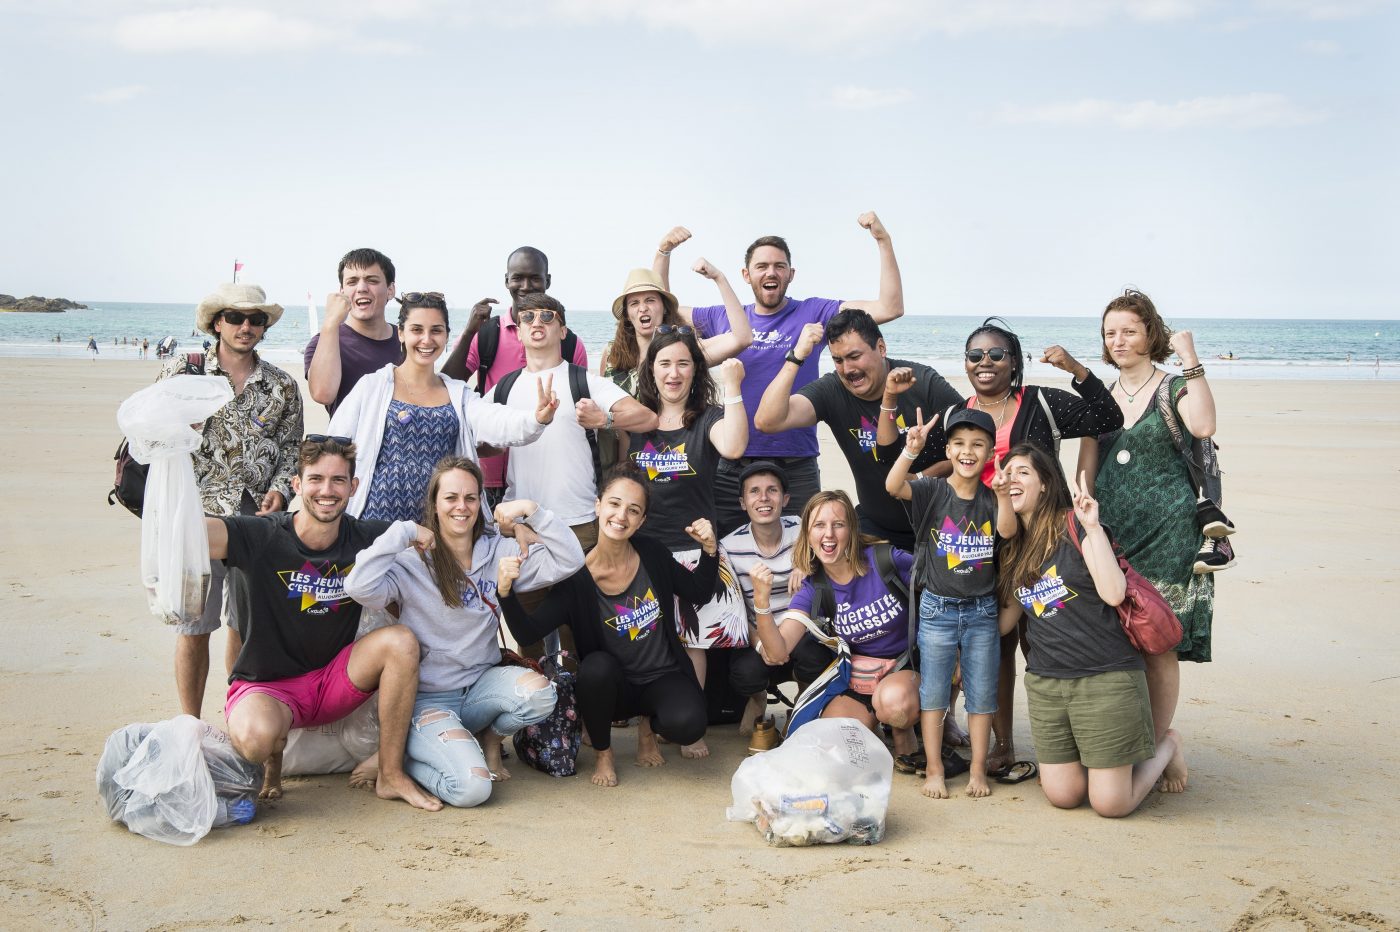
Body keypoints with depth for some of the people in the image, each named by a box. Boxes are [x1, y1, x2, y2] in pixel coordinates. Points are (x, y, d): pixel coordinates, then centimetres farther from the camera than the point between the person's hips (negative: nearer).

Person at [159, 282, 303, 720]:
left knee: (244, 625, 8)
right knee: (194, 626, 0)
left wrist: (280, 489, -5)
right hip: (196, 514, -2)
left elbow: (291, 446, 13)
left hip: (258, 516, 2)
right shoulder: (183, 370, 3)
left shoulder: (282, 387, 10)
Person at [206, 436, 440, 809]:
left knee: (401, 640, -22)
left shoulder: (366, 538, -6)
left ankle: (391, 776, -9)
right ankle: (274, 757, 5)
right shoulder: (265, 537, -17)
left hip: (333, 681, 4)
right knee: (255, 739, -37)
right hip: (267, 686, -4)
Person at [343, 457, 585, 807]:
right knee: (471, 787, -27)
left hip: (481, 686, 5)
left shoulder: (499, 552, 2)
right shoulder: (413, 562, -10)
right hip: (428, 699, -4)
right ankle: (409, 761, 7)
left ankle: (489, 740, 5)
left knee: (540, 690, -29)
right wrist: (403, 532, -21)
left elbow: (569, 561, -4)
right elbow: (359, 588, -28)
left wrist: (532, 512, -14)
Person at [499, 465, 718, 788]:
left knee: (687, 724, -30)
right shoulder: (576, 578, -15)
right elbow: (528, 633, -21)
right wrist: (506, 593, -38)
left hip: (663, 677, 1)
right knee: (596, 665, -35)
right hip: (612, 687, -1)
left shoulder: (652, 555, -7)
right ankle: (603, 752, -5)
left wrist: (710, 551, -9)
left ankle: (648, 725, 11)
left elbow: (698, 593, 8)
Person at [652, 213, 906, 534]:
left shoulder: (813, 313, 1)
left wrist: (883, 240, -12)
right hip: (733, 466, 2)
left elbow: (890, 308, -6)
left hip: (796, 468, -2)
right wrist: (664, 252, 9)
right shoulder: (724, 319, 9)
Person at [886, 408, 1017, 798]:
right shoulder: (932, 490, -6)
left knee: (982, 696, 9)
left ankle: (978, 770, 18)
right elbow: (893, 486, -24)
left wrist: (1002, 496, -30)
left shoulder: (990, 498, 2)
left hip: (982, 612, 2)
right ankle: (934, 770, 13)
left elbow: (1008, 531, -14)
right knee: (933, 694, 5)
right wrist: (911, 451, -40)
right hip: (938, 609, -2)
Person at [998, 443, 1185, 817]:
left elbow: (1114, 592, -18)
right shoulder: (1011, 546, 10)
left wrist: (1093, 527, -19)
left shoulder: (1073, 524, -7)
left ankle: (1166, 746, 23)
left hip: (1104, 676, -6)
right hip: (1044, 681, 6)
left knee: (1111, 804, -4)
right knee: (1063, 796, 1)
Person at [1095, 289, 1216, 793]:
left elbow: (1202, 426, -23)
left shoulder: (1174, 388, 0)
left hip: (1166, 535, -5)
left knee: (1158, 646, -3)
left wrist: (1191, 360, -19)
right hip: (1108, 533, 5)